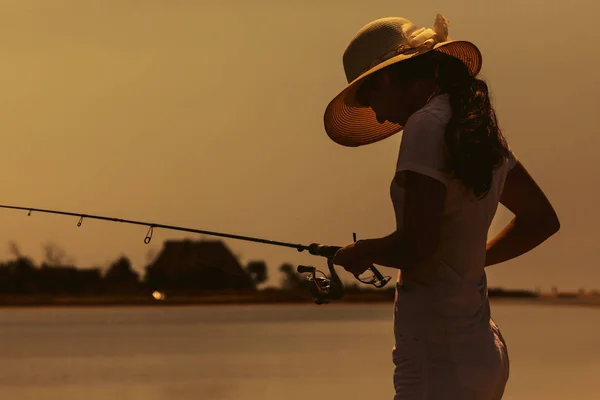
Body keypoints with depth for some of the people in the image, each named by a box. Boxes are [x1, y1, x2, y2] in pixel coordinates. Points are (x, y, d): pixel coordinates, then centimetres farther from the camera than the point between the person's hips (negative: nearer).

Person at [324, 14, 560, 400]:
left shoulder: (428, 125, -14)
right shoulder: (481, 127, 12)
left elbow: (416, 244, -22)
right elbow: (542, 219, 23)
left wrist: (362, 252, -3)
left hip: (437, 358, -9)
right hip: (483, 350, 9)